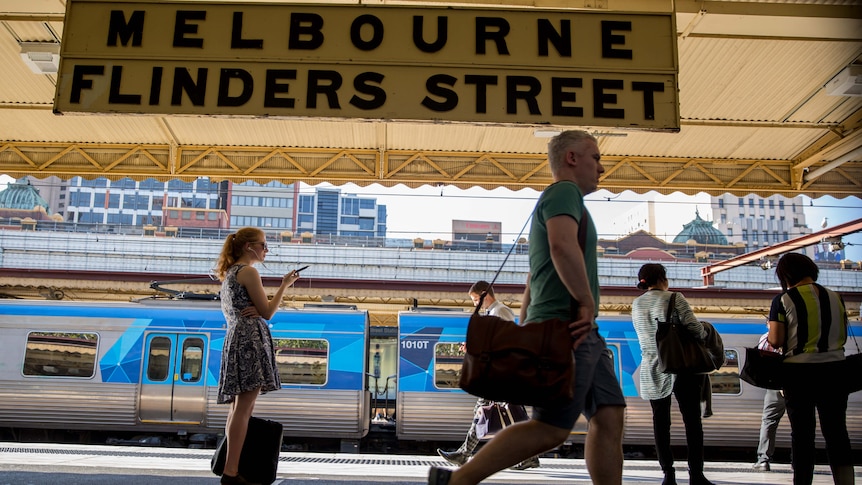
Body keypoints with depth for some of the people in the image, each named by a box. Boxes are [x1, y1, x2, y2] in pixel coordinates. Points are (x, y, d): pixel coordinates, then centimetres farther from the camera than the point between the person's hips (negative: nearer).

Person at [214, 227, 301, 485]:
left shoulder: (229, 273, 21)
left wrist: (254, 310, 3)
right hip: (250, 339, -10)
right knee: (244, 408, -12)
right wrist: (284, 285, 1)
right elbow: (268, 312, -7)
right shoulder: (249, 271, -7)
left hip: (235, 340, 10)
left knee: (239, 408, 10)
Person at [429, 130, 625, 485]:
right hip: (567, 330, -10)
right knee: (551, 429, -8)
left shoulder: (563, 200, 27)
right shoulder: (564, 192, -4)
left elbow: (532, 284, 26)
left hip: (585, 335, 10)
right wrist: (587, 303, -19)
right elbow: (563, 246, -27)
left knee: (609, 419, 4)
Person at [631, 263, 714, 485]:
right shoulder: (674, 298, -8)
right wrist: (703, 333, 3)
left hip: (652, 371, 4)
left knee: (661, 422, 8)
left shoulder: (636, 304, 8)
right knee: (692, 420, 4)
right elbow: (693, 326, -17)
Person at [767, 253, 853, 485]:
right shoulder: (835, 297, 5)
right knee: (837, 431, 9)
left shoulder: (783, 300, -8)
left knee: (802, 432, 6)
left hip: (799, 370, -3)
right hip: (834, 368, 3)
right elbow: (843, 337, 11)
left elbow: (775, 341, -11)